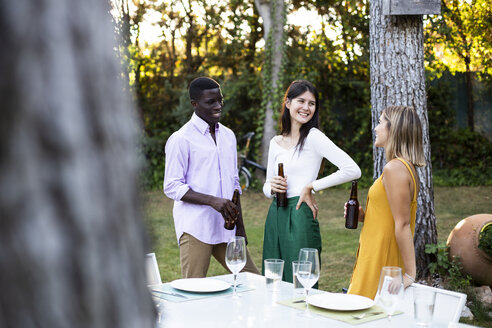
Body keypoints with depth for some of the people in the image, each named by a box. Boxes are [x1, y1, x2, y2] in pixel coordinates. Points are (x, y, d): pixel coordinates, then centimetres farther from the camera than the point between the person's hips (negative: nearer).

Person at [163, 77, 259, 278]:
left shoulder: (228, 136, 15)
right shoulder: (181, 139, -6)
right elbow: (172, 187, -10)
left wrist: (240, 227, 15)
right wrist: (213, 200, -21)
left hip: (225, 228, 7)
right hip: (195, 229, -6)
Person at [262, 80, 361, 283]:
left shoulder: (313, 137, -6)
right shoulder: (275, 143, 12)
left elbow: (353, 170, -15)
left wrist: (311, 188, -10)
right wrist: (271, 187, -5)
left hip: (300, 216, -6)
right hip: (275, 218, 6)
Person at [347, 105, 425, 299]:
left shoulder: (394, 168, -18)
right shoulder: (406, 167, 13)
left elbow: (402, 225, -21)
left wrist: (410, 275, -22)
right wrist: (364, 216, 7)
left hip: (380, 266, -10)